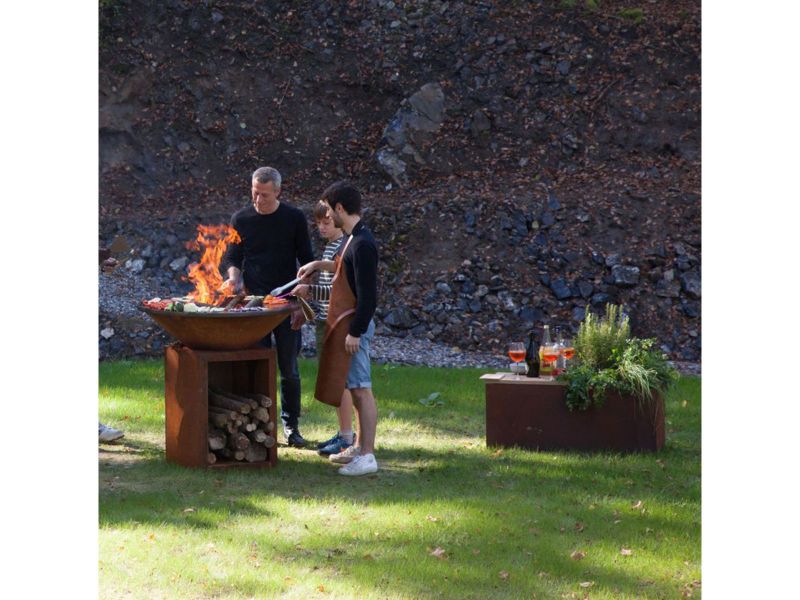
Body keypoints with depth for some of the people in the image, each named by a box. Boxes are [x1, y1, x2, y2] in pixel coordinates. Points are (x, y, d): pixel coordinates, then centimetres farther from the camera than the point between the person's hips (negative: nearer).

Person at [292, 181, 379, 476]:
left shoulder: (362, 244, -19)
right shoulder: (354, 239, 12)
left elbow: (367, 293, -22)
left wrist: (355, 331, -21)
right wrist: (320, 265, 26)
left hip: (354, 325, -10)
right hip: (344, 322, 10)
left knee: (361, 388, -8)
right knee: (356, 388, 16)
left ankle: (367, 456, -6)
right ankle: (360, 446, 25)